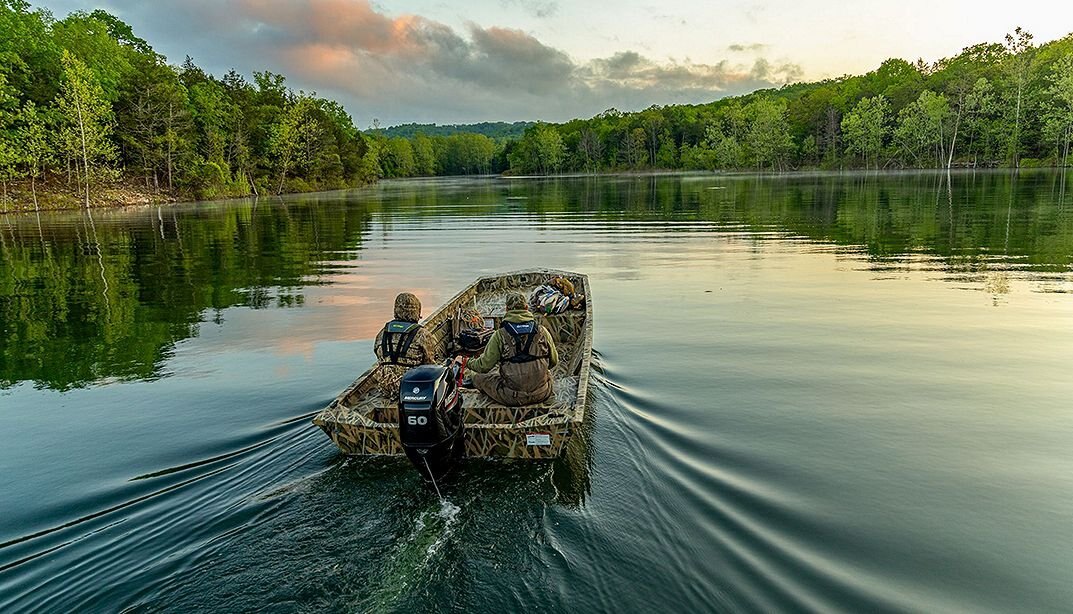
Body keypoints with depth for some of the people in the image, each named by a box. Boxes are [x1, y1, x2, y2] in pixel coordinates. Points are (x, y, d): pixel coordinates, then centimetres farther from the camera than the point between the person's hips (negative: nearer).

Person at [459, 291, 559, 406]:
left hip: (512, 398, -4)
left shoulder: (500, 335, -12)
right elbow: (554, 361, 7)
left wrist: (466, 363, 15)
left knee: (478, 377, 16)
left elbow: (484, 366, -6)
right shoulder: (542, 331, -5)